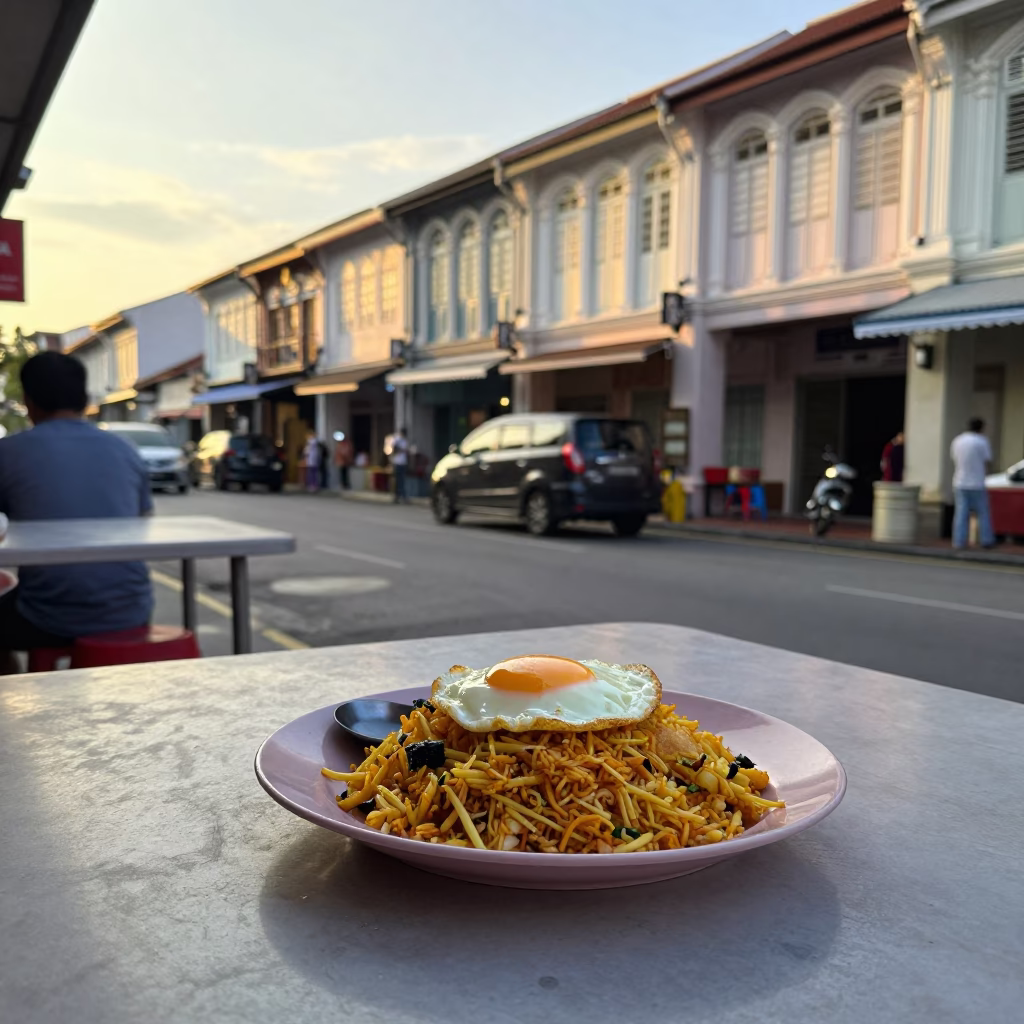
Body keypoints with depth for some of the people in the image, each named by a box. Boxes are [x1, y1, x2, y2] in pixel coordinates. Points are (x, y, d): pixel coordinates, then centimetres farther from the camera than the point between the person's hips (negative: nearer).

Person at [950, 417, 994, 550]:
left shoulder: (957, 441, 9)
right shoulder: (982, 441, -8)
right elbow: (988, 464, -5)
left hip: (959, 484, 4)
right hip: (977, 484, -4)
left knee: (961, 514, 3)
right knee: (983, 513, 6)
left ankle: (959, 541, 0)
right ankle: (986, 540, 9)